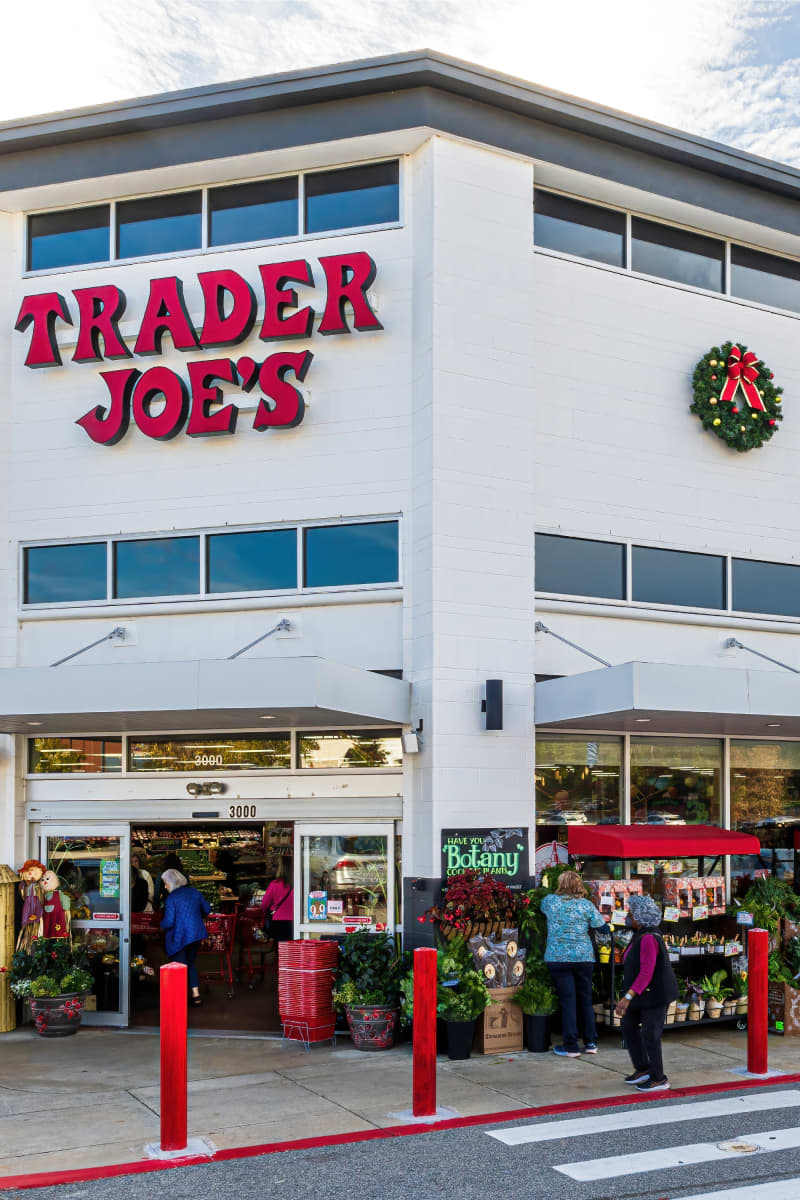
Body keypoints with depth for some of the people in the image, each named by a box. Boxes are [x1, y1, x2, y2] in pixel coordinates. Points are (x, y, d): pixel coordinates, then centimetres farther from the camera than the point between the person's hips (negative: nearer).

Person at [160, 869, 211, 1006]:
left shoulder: (172, 898, -15)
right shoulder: (194, 892, 3)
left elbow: (169, 922, -19)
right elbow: (207, 909, 10)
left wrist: (162, 926, 2)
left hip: (179, 937, -6)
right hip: (197, 934, 6)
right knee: (191, 964, 21)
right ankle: (196, 994, 15)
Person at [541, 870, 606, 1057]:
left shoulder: (549, 901, -1)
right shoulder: (586, 905, -1)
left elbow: (542, 908, 20)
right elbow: (600, 926, 2)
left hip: (558, 958, -1)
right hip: (584, 957, 1)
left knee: (567, 1000, 0)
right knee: (585, 999, 13)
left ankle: (571, 1047, 1)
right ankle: (591, 1042, 17)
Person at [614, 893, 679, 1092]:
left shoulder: (649, 939, -26)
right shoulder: (641, 934, 4)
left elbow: (646, 973, -31)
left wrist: (627, 997, -34)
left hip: (655, 993, -10)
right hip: (643, 992, 10)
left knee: (649, 1035, 0)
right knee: (628, 1026, 17)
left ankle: (659, 1079, 15)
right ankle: (643, 1069, 29)